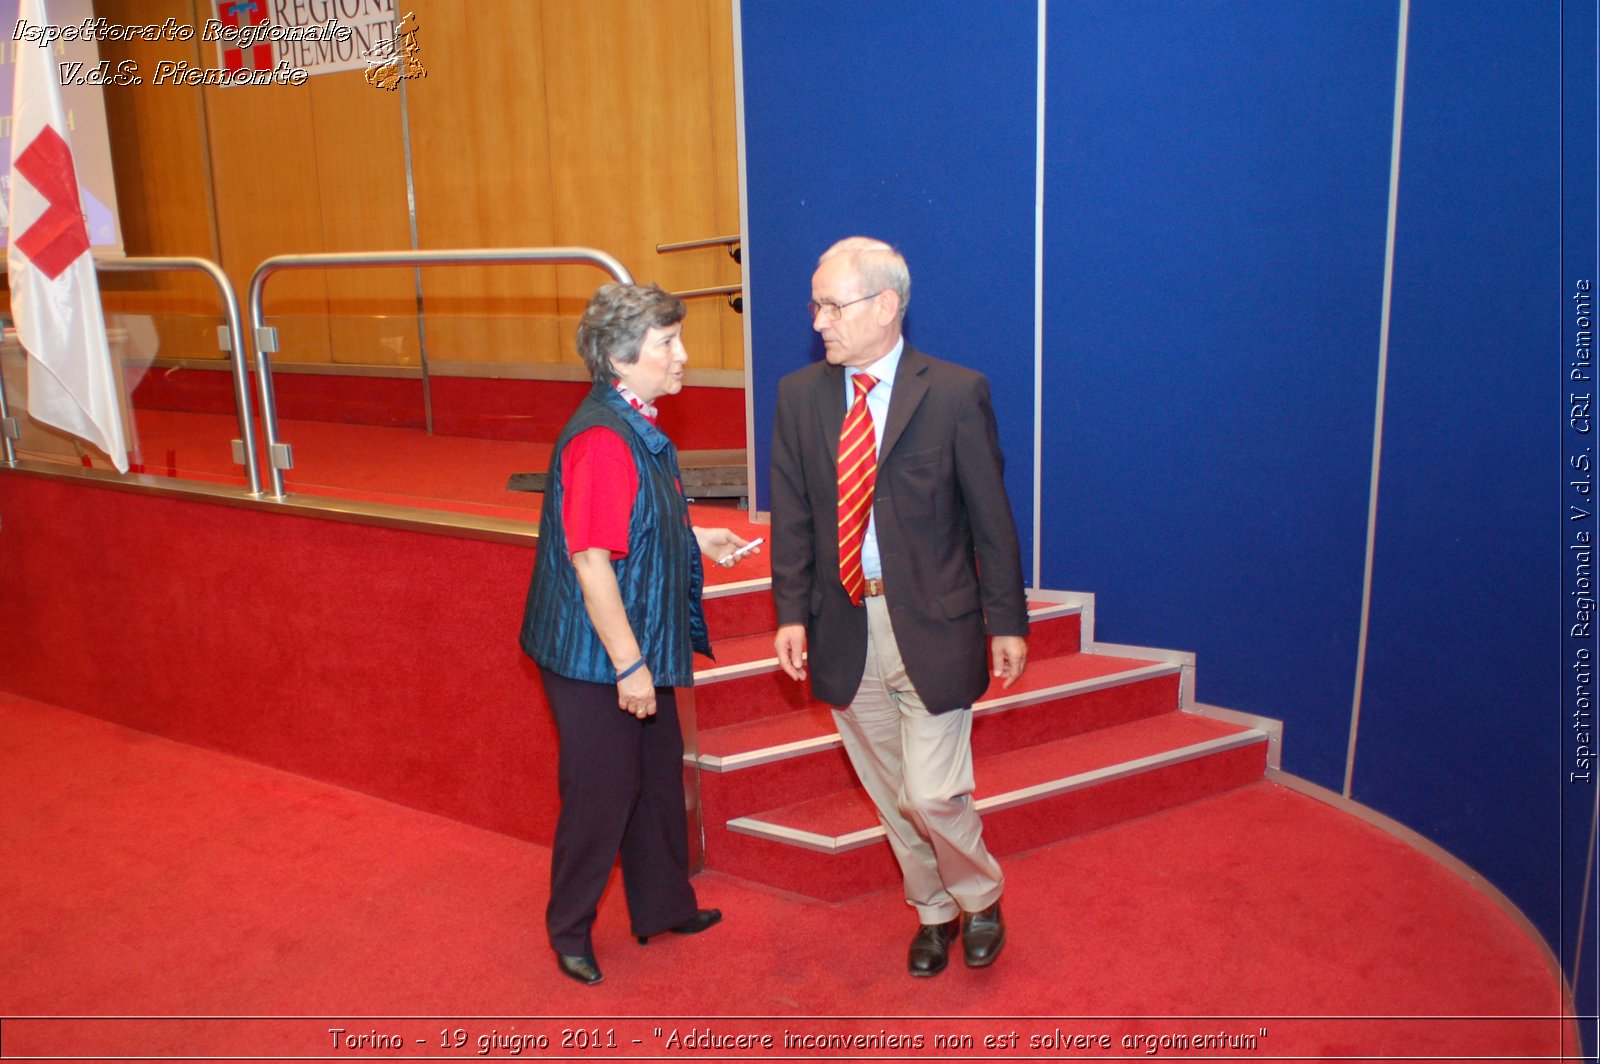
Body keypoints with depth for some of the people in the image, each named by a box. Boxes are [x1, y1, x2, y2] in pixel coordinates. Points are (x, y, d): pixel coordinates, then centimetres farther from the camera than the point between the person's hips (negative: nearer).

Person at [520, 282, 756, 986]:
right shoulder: (601, 440, -24)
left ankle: (663, 905, 39)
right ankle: (570, 931, 26)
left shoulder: (639, 428, 8)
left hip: (640, 648, 10)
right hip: (596, 659, -10)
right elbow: (591, 561, -26)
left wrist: (695, 540, 11)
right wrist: (629, 664, -24)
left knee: (659, 776, 20)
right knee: (601, 792, 5)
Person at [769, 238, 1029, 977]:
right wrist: (792, 612, -3)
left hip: (931, 626, -4)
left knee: (933, 793, -4)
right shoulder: (799, 395, 2)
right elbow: (792, 516, 4)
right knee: (890, 796, 15)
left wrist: (1007, 623, -3)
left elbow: (991, 516, -4)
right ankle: (933, 912, 39)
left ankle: (980, 898, 28)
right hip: (844, 628, 4)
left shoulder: (955, 393, -8)